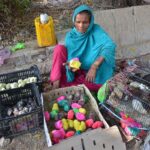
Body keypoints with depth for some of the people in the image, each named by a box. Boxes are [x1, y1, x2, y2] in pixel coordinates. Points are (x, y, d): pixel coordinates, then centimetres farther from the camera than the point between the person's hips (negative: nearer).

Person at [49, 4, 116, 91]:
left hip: (90, 71, -1)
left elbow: (110, 45, -32)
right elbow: (70, 57, -10)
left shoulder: (95, 30, -15)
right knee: (59, 48, -17)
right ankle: (56, 82, -17)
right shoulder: (71, 36, -8)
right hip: (77, 71, 2)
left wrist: (95, 65, -43)